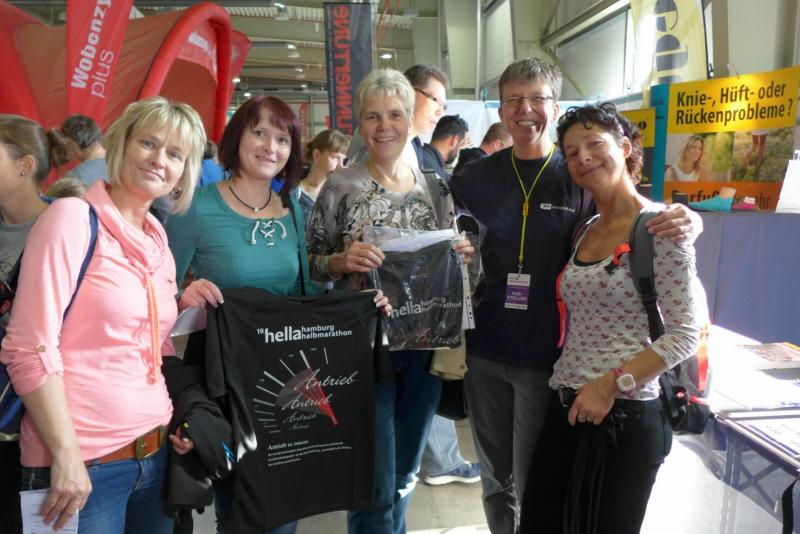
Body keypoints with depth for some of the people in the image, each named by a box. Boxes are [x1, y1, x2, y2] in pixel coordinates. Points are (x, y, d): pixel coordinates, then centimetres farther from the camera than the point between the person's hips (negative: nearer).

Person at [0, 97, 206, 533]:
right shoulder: (73, 218, -11)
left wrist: (180, 417, 5)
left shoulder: (158, 241, 9)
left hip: (156, 451, 7)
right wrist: (67, 456, -16)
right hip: (81, 463, -6)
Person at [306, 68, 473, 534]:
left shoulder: (437, 188, 4)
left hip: (426, 345, 4)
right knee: (374, 484, 2)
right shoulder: (339, 187, -6)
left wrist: (463, 254, -8)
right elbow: (310, 266, -2)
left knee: (405, 474, 20)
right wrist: (341, 261, -22)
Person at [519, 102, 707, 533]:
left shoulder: (658, 227, -10)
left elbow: (685, 333, -13)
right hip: (566, 409, 6)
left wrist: (612, 384, -18)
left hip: (625, 414, -6)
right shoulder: (584, 231, 11)